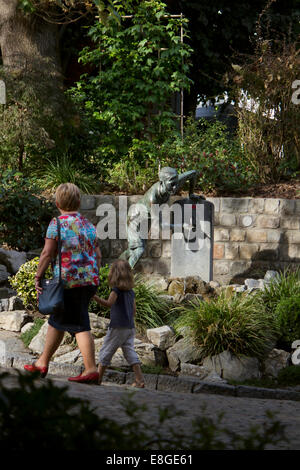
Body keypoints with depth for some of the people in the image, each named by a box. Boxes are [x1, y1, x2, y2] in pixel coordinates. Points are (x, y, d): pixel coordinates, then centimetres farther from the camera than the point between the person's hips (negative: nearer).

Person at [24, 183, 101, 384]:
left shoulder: (57, 223, -7)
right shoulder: (89, 224, 11)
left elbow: (47, 254, -10)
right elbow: (98, 255, 13)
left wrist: (38, 277, -3)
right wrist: (93, 280, 20)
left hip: (69, 280, -7)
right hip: (90, 280, 7)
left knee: (80, 325, -2)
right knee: (57, 320, 15)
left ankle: (91, 369, -3)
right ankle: (43, 363, 18)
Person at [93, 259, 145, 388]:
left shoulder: (116, 289, -11)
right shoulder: (131, 291, 10)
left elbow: (109, 303, -25)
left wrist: (94, 297, -32)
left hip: (118, 327, -6)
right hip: (130, 327, 6)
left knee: (106, 351, 5)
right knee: (129, 351, 6)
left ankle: (98, 377, 11)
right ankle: (140, 380, -4)